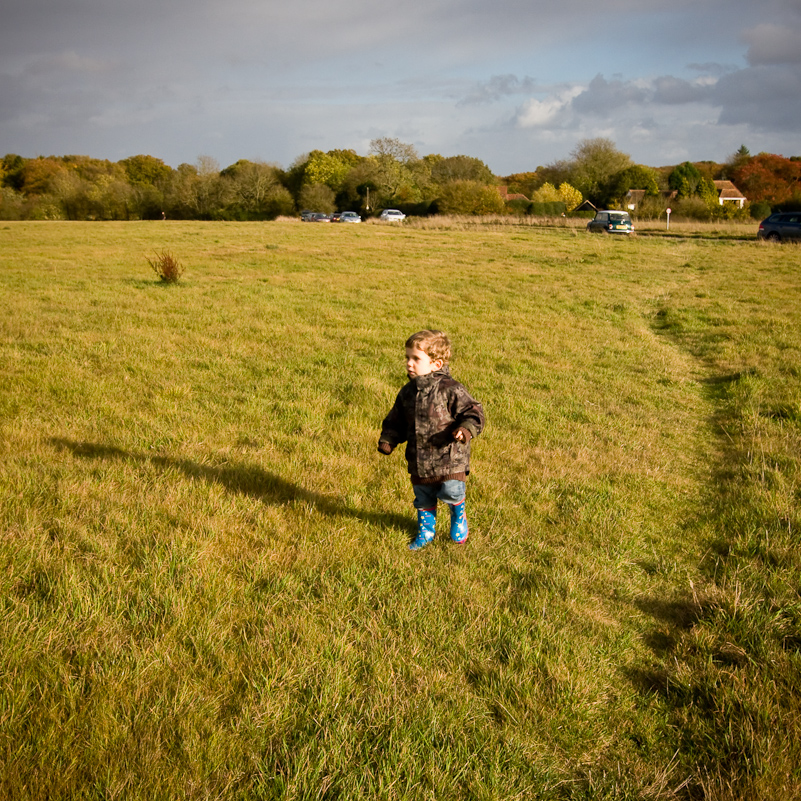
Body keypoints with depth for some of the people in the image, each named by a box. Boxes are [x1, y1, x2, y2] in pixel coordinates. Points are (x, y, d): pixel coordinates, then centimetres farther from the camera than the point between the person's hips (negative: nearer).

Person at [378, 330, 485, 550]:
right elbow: (396, 421, 15)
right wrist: (388, 439, 1)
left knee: (451, 492, -4)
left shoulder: (450, 389, -14)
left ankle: (458, 517, 31)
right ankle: (425, 531, 39)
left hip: (449, 457, -5)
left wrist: (466, 429, -29)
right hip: (419, 459, 5)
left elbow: (473, 412, -12)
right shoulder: (407, 393, 5)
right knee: (423, 499, 16)